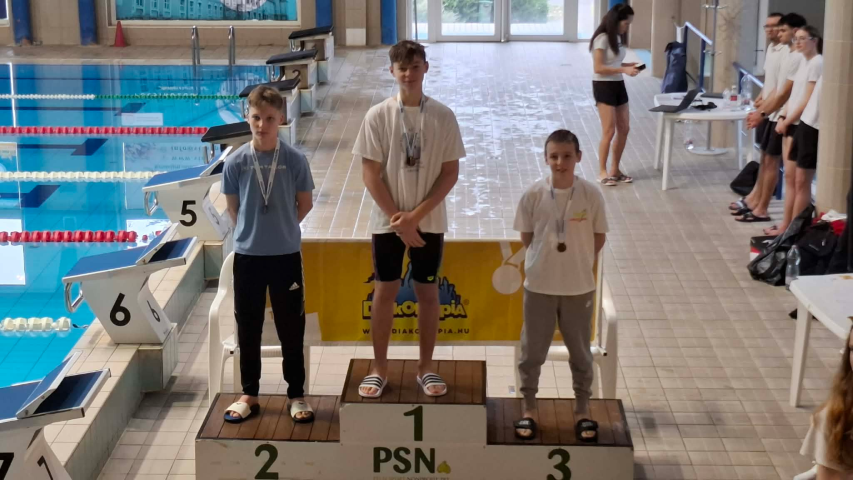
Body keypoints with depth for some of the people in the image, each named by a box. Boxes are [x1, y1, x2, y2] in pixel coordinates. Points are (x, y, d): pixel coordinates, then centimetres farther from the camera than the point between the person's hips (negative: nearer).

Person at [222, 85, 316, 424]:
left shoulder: (294, 160, -7)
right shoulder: (236, 162, -5)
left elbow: (305, 203, 4)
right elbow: (232, 207, 6)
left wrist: (280, 229, 6)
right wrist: (251, 232, 5)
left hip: (286, 254, -1)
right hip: (247, 255, 1)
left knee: (291, 327, 7)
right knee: (248, 328, 11)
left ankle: (296, 394, 20)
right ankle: (249, 394, 24)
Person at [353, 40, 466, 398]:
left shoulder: (443, 116, -5)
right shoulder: (378, 116, -7)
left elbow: (451, 172, -4)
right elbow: (370, 173, -6)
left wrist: (417, 215, -12)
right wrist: (397, 218, -11)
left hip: (430, 222, 1)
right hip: (387, 221, 0)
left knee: (427, 292, 8)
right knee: (384, 291, 6)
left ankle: (426, 367, 21)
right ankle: (379, 368, 18)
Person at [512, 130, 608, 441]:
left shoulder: (591, 194, -10)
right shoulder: (534, 194, -10)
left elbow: (599, 237, 1)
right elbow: (526, 235, 2)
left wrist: (579, 261, 1)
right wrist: (546, 257, 2)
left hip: (579, 287, 0)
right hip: (539, 285, 0)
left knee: (580, 351, 13)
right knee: (532, 350, 11)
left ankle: (583, 409, 28)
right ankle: (528, 408, 26)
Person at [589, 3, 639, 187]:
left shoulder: (617, 38, 11)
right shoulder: (602, 39, -15)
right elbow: (598, 68, -19)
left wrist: (628, 66, 1)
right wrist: (623, 70, -21)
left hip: (618, 85, 9)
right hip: (604, 87, -9)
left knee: (624, 129, 8)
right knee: (609, 131, -8)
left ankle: (615, 169, 19)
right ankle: (602, 172, 2)